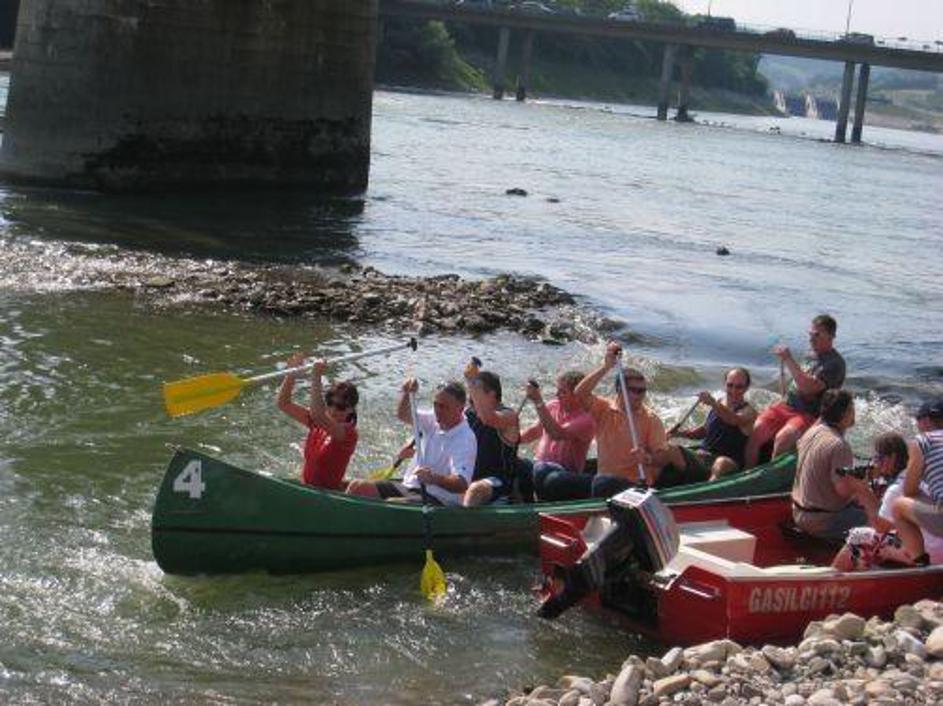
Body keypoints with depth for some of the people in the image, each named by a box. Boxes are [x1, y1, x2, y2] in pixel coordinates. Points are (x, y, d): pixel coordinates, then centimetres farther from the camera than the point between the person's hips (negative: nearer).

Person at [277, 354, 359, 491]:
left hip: (329, 495, -6)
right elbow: (283, 403, 8)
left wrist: (316, 379, -36)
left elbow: (318, 415, -34)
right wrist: (292, 375, -5)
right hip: (306, 490, 6)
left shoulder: (348, 433, -15)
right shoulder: (317, 424, 7)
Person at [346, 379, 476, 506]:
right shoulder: (435, 420, 8)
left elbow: (462, 484, -29)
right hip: (408, 486, 9)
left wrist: (434, 478, -46)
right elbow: (403, 415, 21)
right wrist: (407, 394, 1)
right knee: (357, 487, -6)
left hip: (437, 499, -9)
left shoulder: (465, 439, -17)